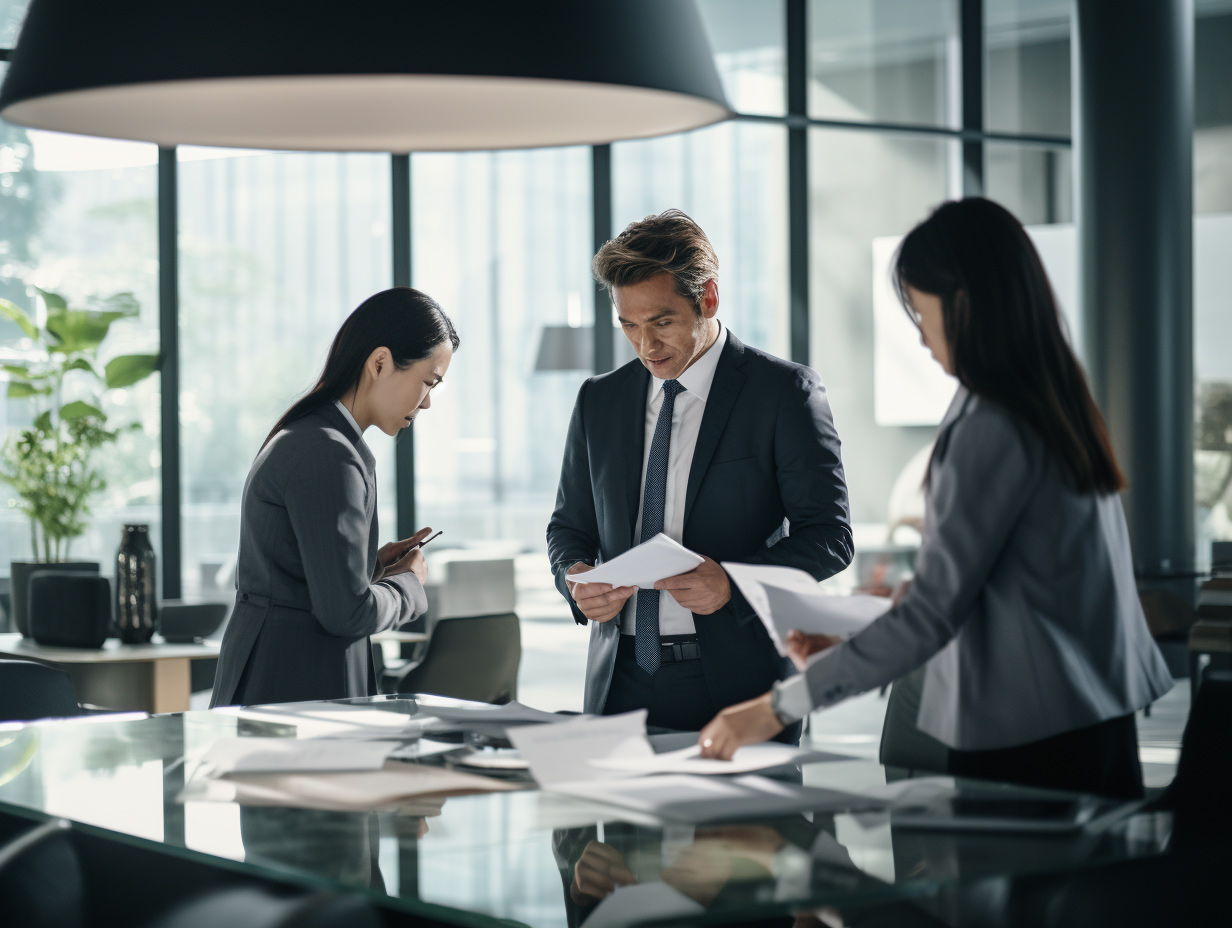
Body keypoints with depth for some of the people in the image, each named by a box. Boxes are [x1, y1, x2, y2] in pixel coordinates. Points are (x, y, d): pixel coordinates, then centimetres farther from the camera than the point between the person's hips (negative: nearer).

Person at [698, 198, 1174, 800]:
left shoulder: (993, 432, -18)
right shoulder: (1054, 407, 12)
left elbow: (933, 614, -20)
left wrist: (778, 708, -15)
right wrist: (853, 637, 15)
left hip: (1027, 749, -9)